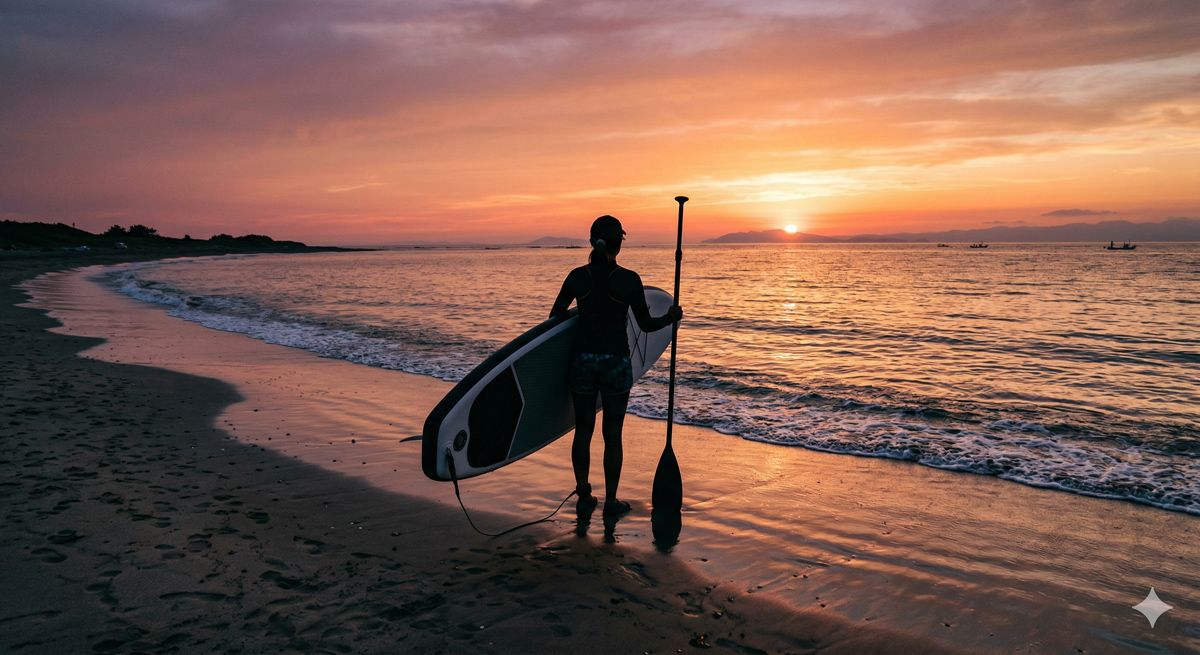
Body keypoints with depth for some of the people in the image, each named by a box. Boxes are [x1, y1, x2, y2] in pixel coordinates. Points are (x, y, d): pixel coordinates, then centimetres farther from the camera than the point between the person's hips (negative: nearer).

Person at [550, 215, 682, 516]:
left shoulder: (577, 276, -2)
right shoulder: (629, 279, -10)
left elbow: (554, 316, 7)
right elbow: (646, 325, -3)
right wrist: (671, 317, 15)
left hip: (582, 360, 2)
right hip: (616, 363, -2)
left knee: (583, 429, 15)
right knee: (612, 434, 8)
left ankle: (583, 492, 28)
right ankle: (611, 501, 16)